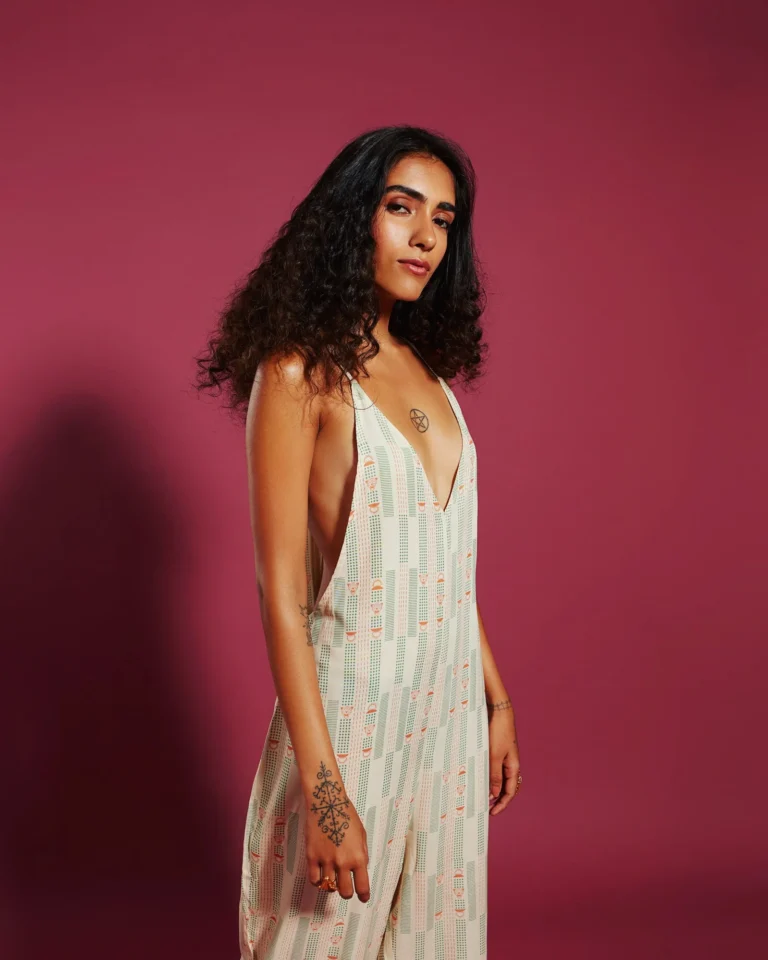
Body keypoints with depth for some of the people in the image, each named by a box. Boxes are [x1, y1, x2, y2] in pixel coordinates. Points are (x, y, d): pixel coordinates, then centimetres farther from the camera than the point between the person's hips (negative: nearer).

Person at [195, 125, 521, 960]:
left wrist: (495, 701, 15)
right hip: (352, 709, -6)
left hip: (451, 704, 7)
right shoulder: (302, 373, -13)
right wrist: (323, 790, -20)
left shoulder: (427, 367, 8)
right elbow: (281, 589, -16)